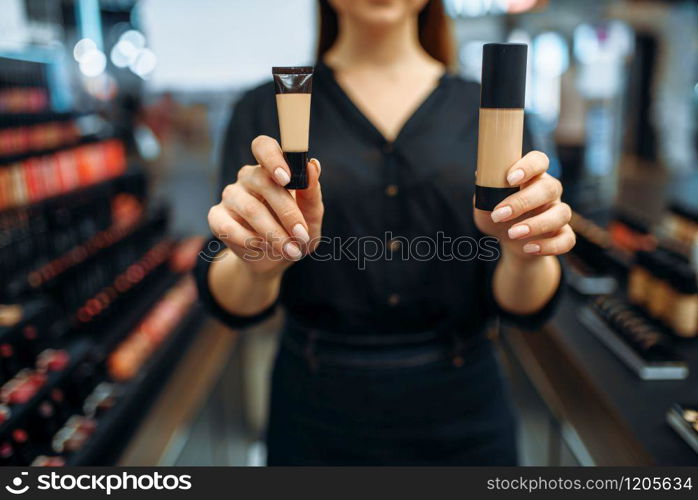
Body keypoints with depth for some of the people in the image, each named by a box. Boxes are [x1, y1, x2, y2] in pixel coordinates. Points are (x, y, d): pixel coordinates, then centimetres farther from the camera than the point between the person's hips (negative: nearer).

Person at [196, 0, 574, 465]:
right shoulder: (267, 109, -4)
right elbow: (234, 304, -11)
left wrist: (526, 255, -26)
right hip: (318, 415, 0)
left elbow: (521, 306, -6)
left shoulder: (485, 108, -2)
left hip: (461, 411, 2)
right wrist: (259, 265, -32)